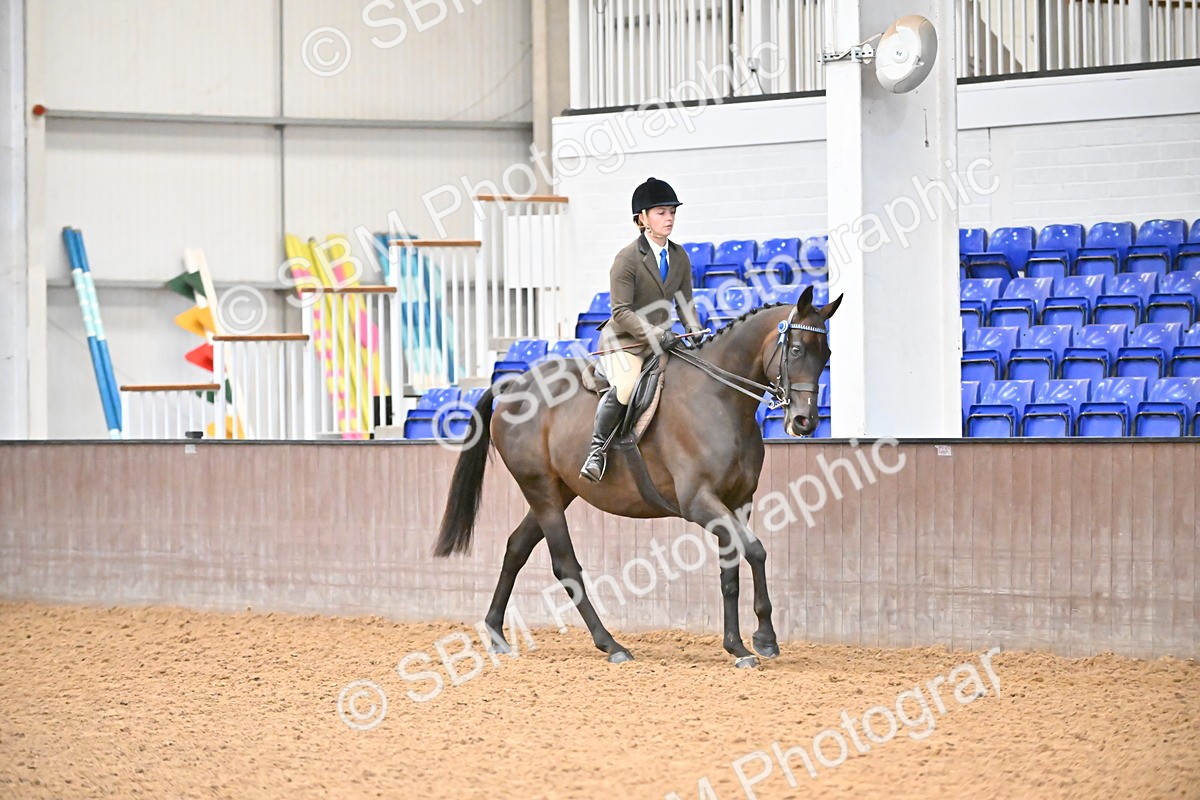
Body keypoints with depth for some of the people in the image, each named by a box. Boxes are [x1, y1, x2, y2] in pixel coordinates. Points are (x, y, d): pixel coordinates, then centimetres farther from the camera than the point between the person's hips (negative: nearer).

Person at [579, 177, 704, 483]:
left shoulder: (680, 257, 8)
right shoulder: (627, 258, -12)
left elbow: (684, 304, 13)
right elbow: (621, 313, -17)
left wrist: (696, 334, -6)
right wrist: (655, 335, -28)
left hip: (661, 341, 7)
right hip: (623, 341, -7)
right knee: (624, 388, -33)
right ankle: (597, 449, -20)